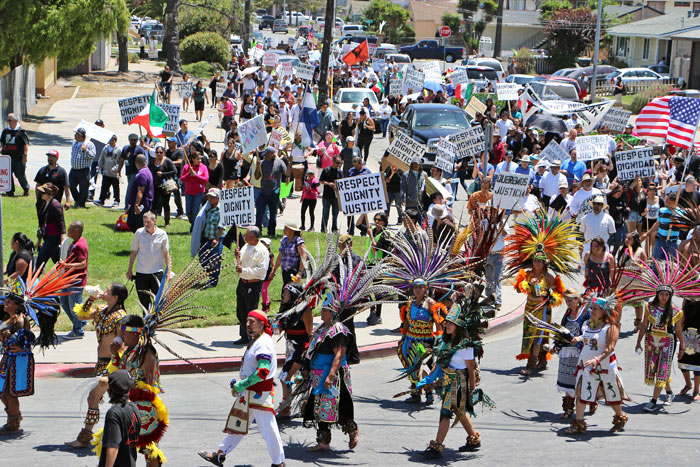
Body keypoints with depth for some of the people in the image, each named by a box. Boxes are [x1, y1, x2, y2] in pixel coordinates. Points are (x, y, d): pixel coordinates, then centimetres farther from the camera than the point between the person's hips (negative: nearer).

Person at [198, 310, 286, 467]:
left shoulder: (264, 342, -18)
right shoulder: (255, 341, 14)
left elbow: (263, 372, -27)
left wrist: (241, 385, -22)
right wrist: (238, 384, 13)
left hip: (260, 393, -10)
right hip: (248, 392, 10)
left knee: (268, 427, -3)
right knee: (238, 423, 17)